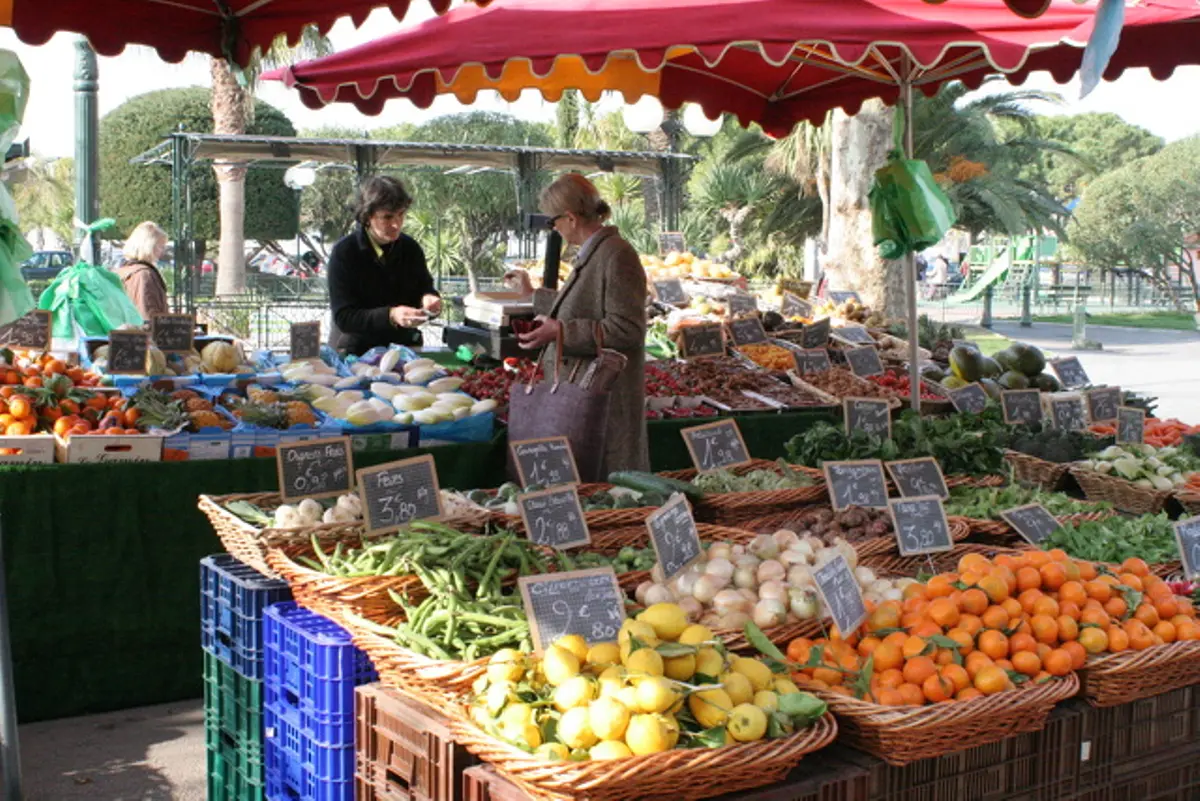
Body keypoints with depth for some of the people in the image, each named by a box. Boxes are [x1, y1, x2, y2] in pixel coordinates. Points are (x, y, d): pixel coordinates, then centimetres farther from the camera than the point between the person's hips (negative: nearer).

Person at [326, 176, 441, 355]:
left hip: (404, 347, 4)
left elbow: (424, 288, 16)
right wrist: (391, 316, -29)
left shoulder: (411, 248, 4)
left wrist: (428, 299, -9)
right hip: (355, 351, -4)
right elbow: (343, 318, -14)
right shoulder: (343, 253, -9)